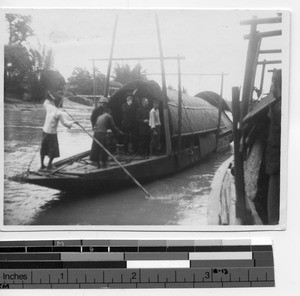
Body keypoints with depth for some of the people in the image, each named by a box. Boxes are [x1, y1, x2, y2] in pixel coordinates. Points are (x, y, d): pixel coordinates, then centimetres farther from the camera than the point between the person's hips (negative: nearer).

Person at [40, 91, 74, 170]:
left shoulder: (49, 107, -2)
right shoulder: (59, 113, -18)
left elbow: (45, 104, 23)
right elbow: (65, 123, -17)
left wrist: (48, 98, 27)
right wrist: (72, 122, -2)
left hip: (45, 131, 6)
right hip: (52, 133, -6)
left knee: (43, 148, 16)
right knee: (53, 150, 9)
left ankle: (42, 164, 23)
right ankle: (49, 165, 14)